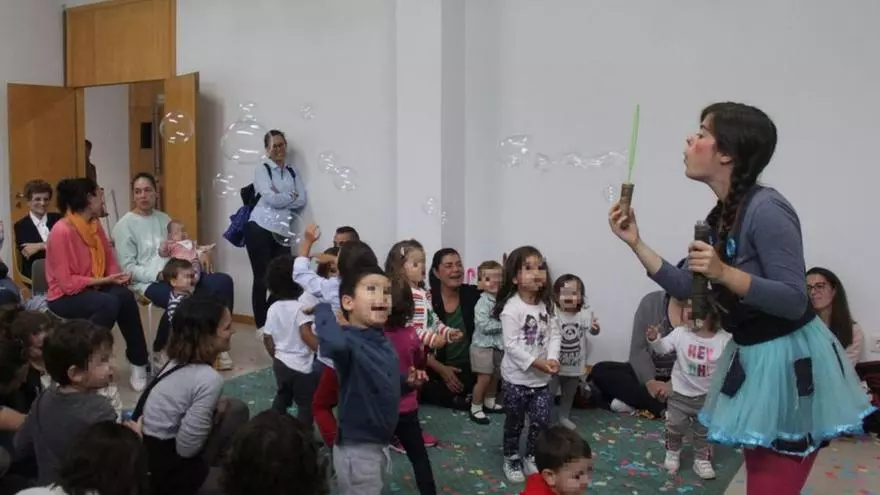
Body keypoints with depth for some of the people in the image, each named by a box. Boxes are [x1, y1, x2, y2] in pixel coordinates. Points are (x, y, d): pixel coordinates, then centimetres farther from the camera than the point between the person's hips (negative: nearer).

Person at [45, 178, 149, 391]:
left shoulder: (95, 225, 3)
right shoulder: (62, 231, -20)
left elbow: (110, 261, 11)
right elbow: (67, 283, -22)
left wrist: (118, 275, -10)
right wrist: (103, 281, -22)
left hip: (92, 288, 6)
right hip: (65, 297, -6)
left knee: (125, 296, -24)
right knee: (109, 303, -33)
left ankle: (138, 363, -15)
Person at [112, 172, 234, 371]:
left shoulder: (163, 218, 19)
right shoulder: (125, 225, -1)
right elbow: (128, 267, -8)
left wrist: (201, 253, -1)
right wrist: (158, 274, -22)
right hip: (149, 281, -6)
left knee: (223, 282, -14)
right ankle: (159, 350, -10)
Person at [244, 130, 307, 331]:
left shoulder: (293, 172, 15)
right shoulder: (261, 170, 2)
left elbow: (302, 202, 3)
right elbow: (271, 199, -13)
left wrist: (281, 198, -7)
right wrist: (291, 196, 2)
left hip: (283, 231, 4)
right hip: (260, 229, -4)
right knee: (262, 278, 0)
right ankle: (261, 325, 10)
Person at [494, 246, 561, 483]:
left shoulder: (546, 304, 3)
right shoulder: (511, 308, -18)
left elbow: (554, 334, 2)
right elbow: (511, 345, -21)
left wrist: (552, 359, -15)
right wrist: (536, 363, -24)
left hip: (542, 377, 5)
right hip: (517, 377, -5)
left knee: (541, 421, 7)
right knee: (515, 423, 10)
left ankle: (531, 458, 27)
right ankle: (512, 459, 29)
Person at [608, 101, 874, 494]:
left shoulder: (766, 209, -22)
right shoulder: (719, 217, 5)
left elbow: (794, 301, -23)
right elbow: (688, 289, 6)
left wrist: (724, 273, -33)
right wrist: (635, 242, 3)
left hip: (790, 362, -9)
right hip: (752, 358, 9)